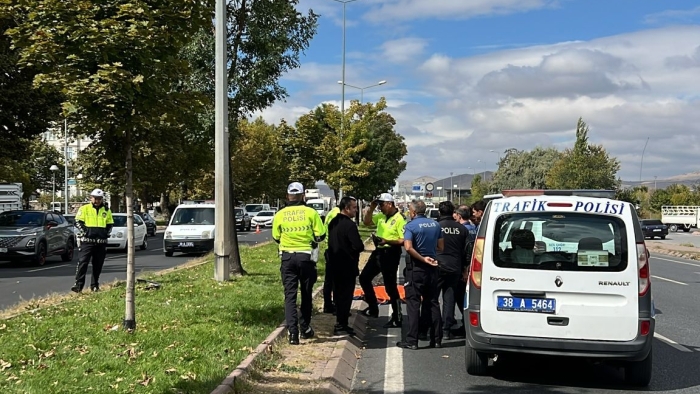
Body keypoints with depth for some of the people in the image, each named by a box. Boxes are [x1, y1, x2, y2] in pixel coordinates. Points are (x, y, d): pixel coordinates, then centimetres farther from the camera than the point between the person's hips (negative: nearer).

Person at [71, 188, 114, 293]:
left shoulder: (106, 211, 13)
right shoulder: (84, 209, 2)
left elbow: (110, 224, 21)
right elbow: (78, 222, 0)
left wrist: (107, 233, 5)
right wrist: (84, 231, -11)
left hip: (101, 242, 4)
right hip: (87, 241, -3)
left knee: (98, 265, 7)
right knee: (82, 263, -9)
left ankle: (94, 285, 17)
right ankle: (78, 284, -10)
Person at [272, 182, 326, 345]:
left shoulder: (279, 215, -1)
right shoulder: (311, 213, -7)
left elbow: (276, 238, 9)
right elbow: (320, 235, -5)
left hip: (287, 257, 1)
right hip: (306, 256, -1)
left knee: (290, 295, 2)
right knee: (306, 294, 15)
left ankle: (292, 332, -8)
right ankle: (305, 328, 23)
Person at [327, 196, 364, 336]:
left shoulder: (333, 222, 8)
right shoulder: (350, 225, -20)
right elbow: (358, 246, -24)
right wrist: (359, 247, -3)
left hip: (334, 265, 9)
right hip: (347, 266, -9)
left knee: (338, 294, 16)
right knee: (346, 295, 0)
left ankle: (341, 323, 24)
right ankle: (341, 325, 3)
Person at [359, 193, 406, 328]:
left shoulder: (399, 219, -16)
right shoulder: (381, 216, 9)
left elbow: (403, 241, -21)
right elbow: (366, 222, 20)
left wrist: (387, 241, -29)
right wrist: (371, 208, 6)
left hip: (391, 254, -9)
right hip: (379, 251, 9)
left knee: (390, 287, -4)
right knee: (364, 277, 17)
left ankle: (397, 319, 6)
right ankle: (373, 308, 28)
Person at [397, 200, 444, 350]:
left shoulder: (411, 225, -10)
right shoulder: (436, 225, 6)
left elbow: (408, 248, -22)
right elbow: (441, 247, 10)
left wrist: (423, 259, -15)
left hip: (417, 268, -5)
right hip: (432, 267, 5)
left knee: (413, 303, -1)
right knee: (433, 303, 11)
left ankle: (412, 340, -3)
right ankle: (437, 339, 13)